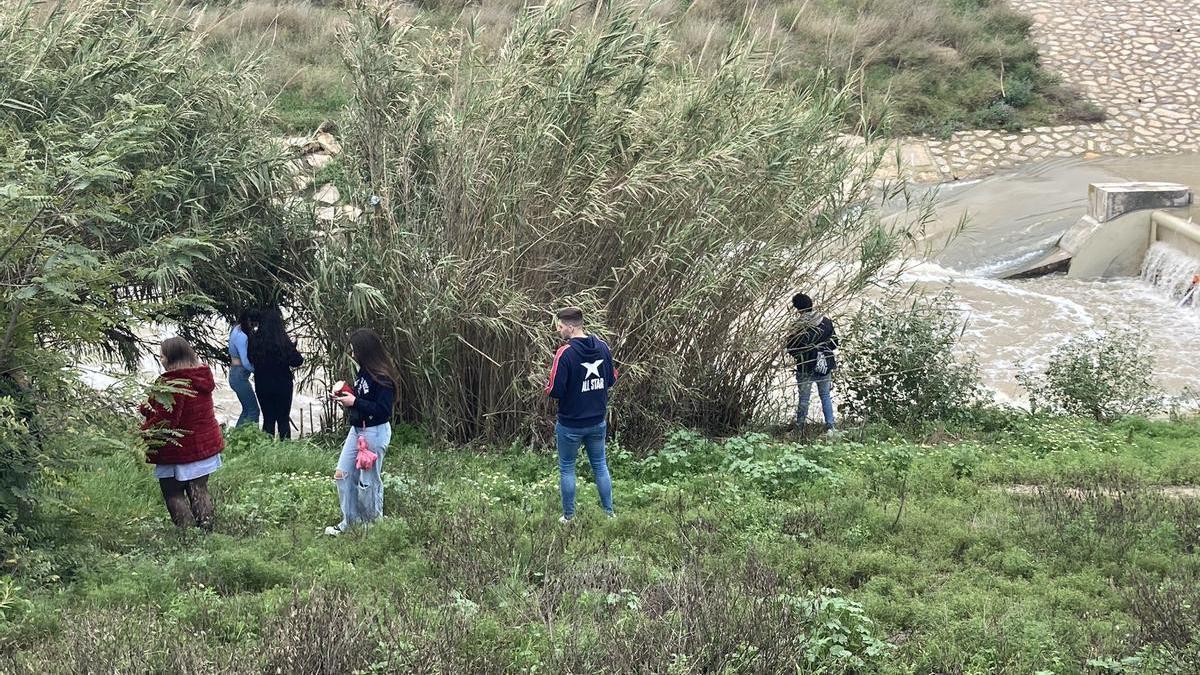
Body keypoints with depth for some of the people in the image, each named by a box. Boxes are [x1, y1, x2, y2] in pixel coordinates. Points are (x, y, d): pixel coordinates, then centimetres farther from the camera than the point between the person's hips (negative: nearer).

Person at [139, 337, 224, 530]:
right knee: (199, 489, 15)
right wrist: (150, 408, 10)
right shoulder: (201, 376, 6)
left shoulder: (172, 384, -23)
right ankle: (206, 527, 18)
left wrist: (143, 432, -8)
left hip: (179, 451, -8)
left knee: (173, 493, 5)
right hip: (205, 446, 8)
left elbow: (164, 419, -24)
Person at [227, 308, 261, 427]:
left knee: (247, 409, 17)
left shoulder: (236, 329, 7)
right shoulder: (242, 337, -21)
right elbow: (246, 363, -23)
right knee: (253, 410, -7)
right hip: (240, 376, -10)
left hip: (235, 374, 10)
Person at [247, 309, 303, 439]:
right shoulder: (283, 341, -18)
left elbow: (251, 360, 4)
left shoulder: (254, 340, -9)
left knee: (268, 419, 14)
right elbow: (298, 361, -13)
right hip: (283, 385, -3)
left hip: (262, 386, 3)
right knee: (283, 419, 9)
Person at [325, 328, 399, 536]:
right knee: (342, 474, 11)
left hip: (375, 432, -9)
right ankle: (349, 521, 23)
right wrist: (346, 397, -1)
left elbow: (383, 410, -24)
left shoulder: (382, 377, -21)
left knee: (369, 480, 3)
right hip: (357, 429, 9)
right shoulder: (363, 371, 6)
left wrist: (355, 402, -23)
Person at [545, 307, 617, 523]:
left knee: (566, 468, 10)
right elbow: (612, 379, 8)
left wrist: (547, 386, -1)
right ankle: (609, 512, 21)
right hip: (598, 422, 5)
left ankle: (568, 517, 16)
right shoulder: (602, 347, -2)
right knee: (600, 465, 18)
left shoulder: (565, 353, -21)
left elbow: (555, 391, -22)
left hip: (571, 424, -5)